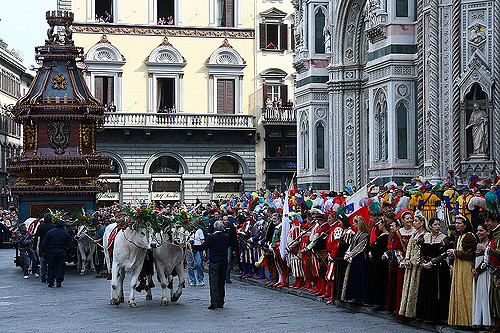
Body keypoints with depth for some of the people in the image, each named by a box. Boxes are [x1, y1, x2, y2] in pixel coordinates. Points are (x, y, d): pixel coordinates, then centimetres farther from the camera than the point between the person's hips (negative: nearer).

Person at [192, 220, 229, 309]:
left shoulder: (211, 238, -11)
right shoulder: (226, 237, 4)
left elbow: (202, 247, -13)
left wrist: (190, 246, -6)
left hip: (214, 263, -5)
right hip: (224, 262, 5)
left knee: (214, 283, -4)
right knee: (221, 283, 13)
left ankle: (214, 303, -11)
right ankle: (221, 303, 15)